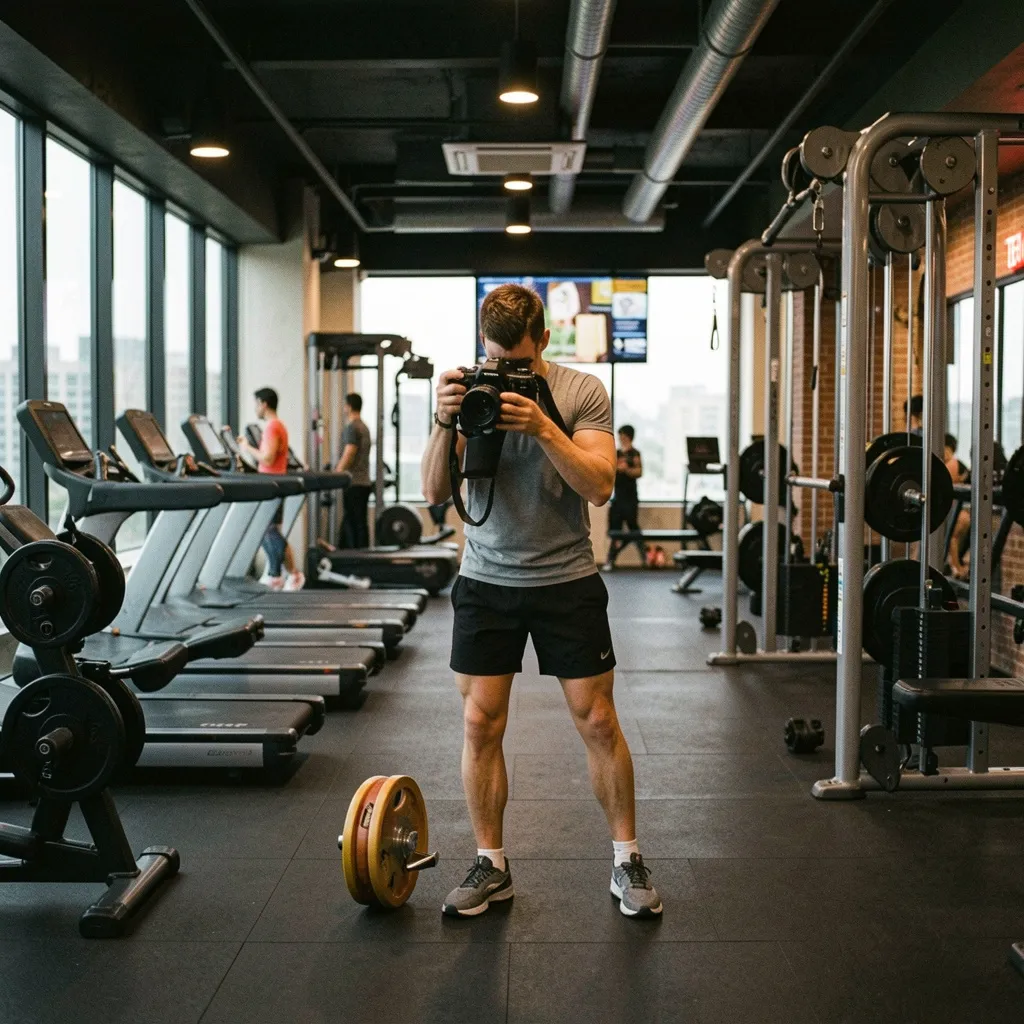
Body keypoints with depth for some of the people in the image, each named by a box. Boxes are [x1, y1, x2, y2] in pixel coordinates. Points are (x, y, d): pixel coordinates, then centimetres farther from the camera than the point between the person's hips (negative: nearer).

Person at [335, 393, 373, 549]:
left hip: (353, 482, -9)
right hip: (364, 481, 9)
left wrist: (336, 474, -16)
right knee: (351, 521, 11)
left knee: (356, 522, -7)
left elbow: (349, 454, -19)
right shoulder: (364, 427, 16)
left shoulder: (351, 427, -11)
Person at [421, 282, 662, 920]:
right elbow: (435, 491, -7)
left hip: (567, 580, -2)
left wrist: (542, 426, -28)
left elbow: (600, 486, -17)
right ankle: (491, 866, 17)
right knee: (481, 724, 1)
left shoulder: (582, 392, -6)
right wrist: (445, 422, -24)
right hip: (487, 580, 2)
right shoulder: (469, 390, -1)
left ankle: (628, 861, 18)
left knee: (598, 722, 2)